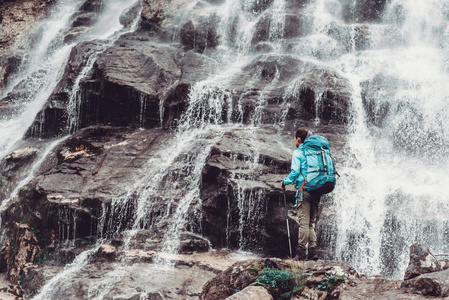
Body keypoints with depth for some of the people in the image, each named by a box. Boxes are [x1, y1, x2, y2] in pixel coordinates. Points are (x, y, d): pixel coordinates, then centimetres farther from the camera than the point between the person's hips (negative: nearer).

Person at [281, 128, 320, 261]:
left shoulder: (297, 153, -1)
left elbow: (295, 171, -10)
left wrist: (285, 181, 7)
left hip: (305, 189, -6)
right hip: (317, 190, 6)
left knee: (304, 222, -8)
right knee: (312, 222, 11)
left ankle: (301, 252, -10)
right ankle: (313, 251, 4)